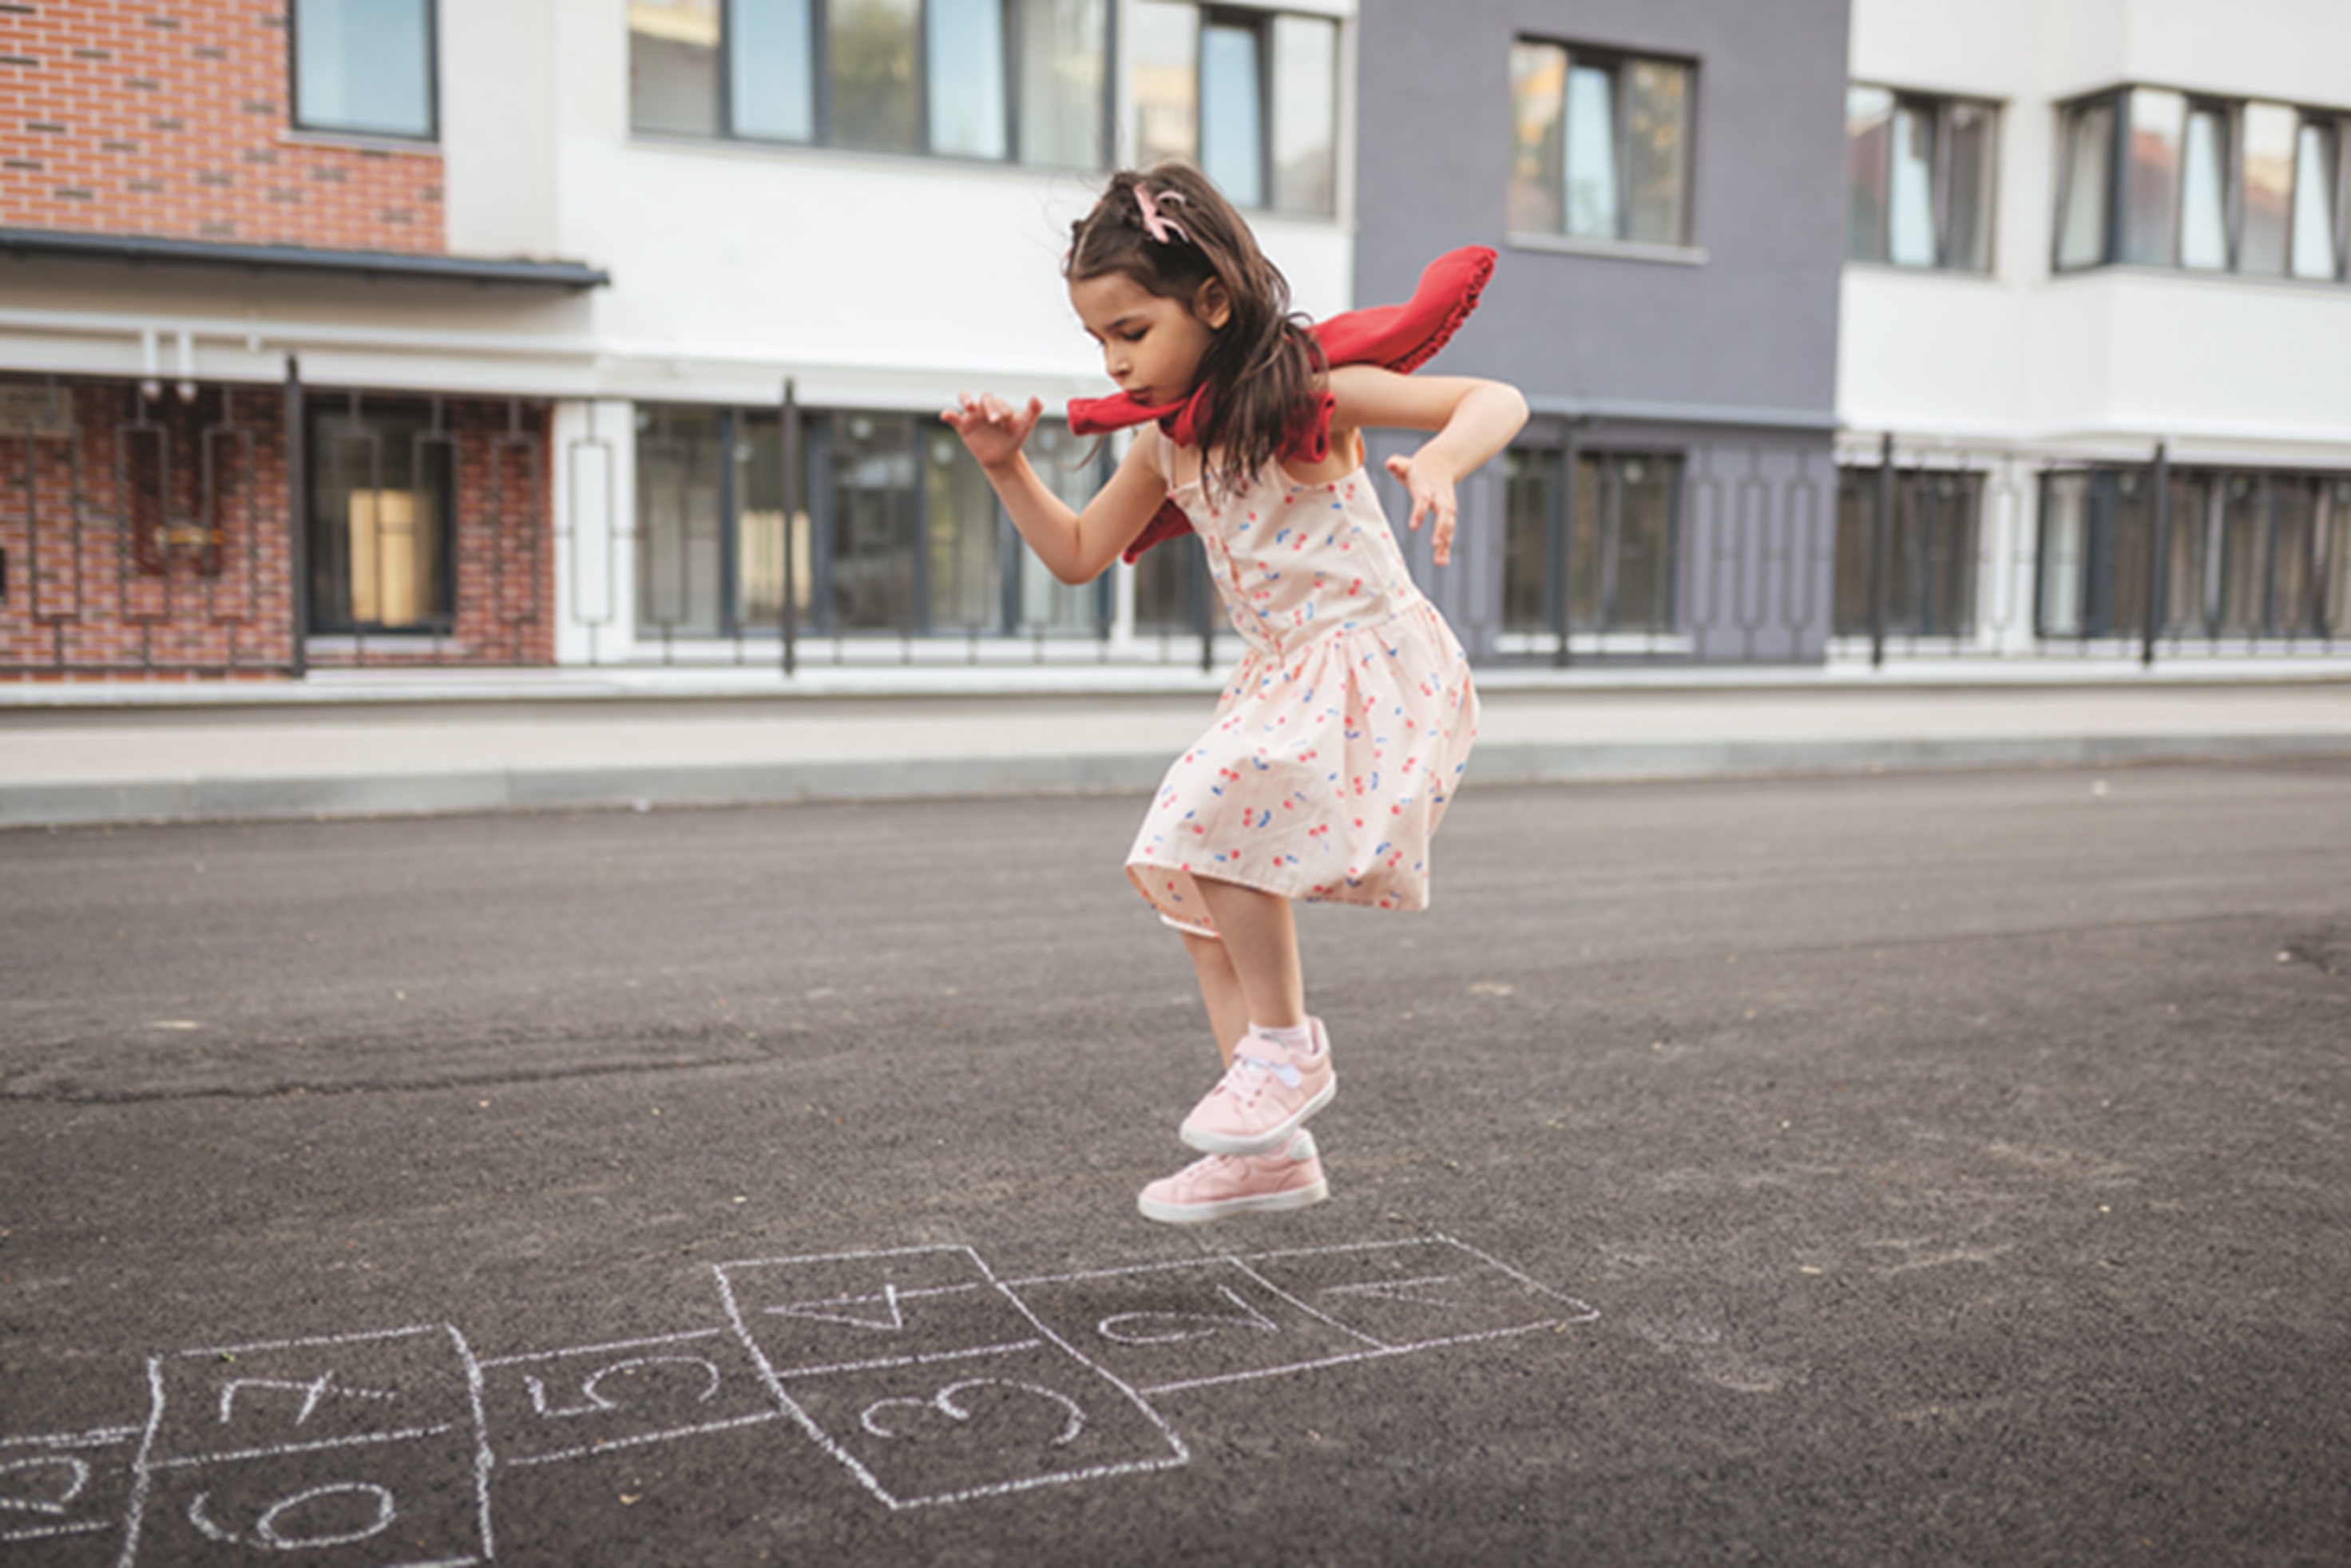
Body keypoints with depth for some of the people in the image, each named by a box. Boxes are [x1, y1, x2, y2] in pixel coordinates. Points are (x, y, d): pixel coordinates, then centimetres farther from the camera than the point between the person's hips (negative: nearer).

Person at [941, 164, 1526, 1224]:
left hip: (1375, 669, -9)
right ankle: (1269, 1152, 12)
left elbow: (1500, 402, -15)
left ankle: (1287, 1047, -10)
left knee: (1216, 815, -30)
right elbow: (1078, 554, 18)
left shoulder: (1309, 391, -13)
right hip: (1285, 682, 9)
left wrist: (1439, 462, -36)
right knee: (1189, 878, 6)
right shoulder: (1165, 441, 7)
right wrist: (1007, 467, 5)